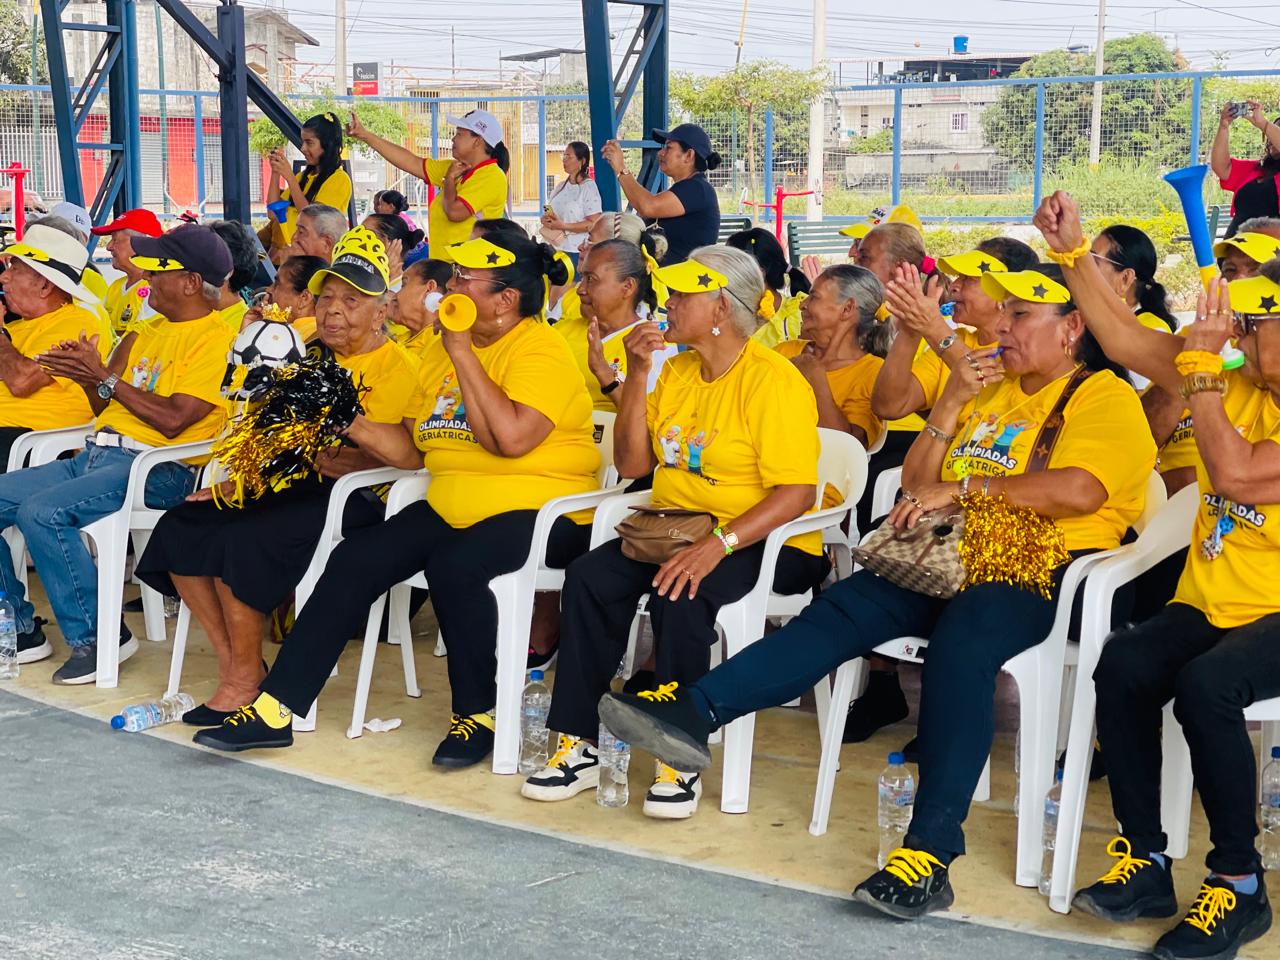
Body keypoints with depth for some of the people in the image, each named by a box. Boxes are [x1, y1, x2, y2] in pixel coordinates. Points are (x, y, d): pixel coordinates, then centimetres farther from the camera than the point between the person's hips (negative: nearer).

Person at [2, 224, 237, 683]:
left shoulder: (216, 339, -8)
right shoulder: (147, 333, 21)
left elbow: (173, 420, -18)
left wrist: (106, 378, -11)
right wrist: (86, 374, 1)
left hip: (156, 470, -9)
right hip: (95, 456, 10)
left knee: (42, 512, -30)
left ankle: (95, 638, -17)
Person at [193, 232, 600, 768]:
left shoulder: (539, 349, -12)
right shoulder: (443, 348, 12)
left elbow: (511, 437, -28)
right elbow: (411, 449, 13)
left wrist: (462, 354, -19)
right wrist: (352, 425, -4)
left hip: (538, 509, -7)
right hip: (453, 506, 8)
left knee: (454, 563, -34)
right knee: (356, 558, -10)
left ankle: (478, 714, -12)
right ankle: (274, 709, -8)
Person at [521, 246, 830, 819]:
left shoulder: (773, 380, -13)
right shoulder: (676, 371, 12)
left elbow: (797, 492, -20)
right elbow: (632, 465, 10)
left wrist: (719, 544, -33)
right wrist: (637, 376, 0)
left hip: (761, 543, -7)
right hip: (672, 531, 7)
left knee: (680, 594, -35)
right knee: (588, 577, -18)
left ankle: (681, 761, -21)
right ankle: (580, 746, -14)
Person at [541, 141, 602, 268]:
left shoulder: (589, 187, -8)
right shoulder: (561, 186, 13)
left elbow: (594, 223, -14)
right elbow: (549, 213, 22)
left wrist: (563, 226, -18)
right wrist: (545, 220, -2)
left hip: (576, 252, -6)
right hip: (554, 249, 6)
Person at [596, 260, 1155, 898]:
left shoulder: (1106, 397, 1)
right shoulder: (990, 389, 24)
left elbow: (1078, 490, -20)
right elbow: (915, 486, 20)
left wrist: (962, 487, -13)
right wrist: (951, 404, 5)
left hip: (1041, 566, -7)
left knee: (959, 645, -36)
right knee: (838, 611, -17)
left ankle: (929, 856, -42)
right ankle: (691, 712, -28)